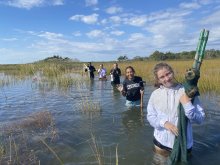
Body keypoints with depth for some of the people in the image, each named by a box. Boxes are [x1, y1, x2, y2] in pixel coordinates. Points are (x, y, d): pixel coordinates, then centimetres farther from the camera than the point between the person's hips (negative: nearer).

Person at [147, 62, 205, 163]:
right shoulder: (155, 94, -6)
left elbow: (200, 119, -10)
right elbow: (150, 117, -3)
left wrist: (187, 104, -26)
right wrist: (164, 123, -20)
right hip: (161, 141, 1)